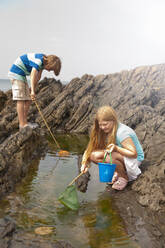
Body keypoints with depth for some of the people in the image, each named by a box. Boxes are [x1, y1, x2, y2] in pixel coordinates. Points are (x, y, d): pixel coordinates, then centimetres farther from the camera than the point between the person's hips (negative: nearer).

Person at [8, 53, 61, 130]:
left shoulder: (44, 61, 4)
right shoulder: (38, 60, -25)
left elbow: (38, 77, 8)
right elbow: (33, 75, -39)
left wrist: (32, 88, 6)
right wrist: (32, 91, -48)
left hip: (21, 75, 10)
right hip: (16, 73, -10)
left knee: (28, 100, 6)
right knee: (21, 99, -12)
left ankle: (24, 122, 10)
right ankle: (22, 124, -11)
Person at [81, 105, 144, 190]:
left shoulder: (122, 132, -27)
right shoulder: (106, 131, -5)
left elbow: (134, 154, -26)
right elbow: (91, 147, -6)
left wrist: (116, 148, -36)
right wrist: (85, 162, -22)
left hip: (134, 159, -7)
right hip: (119, 155, 7)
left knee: (108, 156, -36)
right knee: (94, 155, -15)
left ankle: (124, 177, -7)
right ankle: (117, 172, 4)